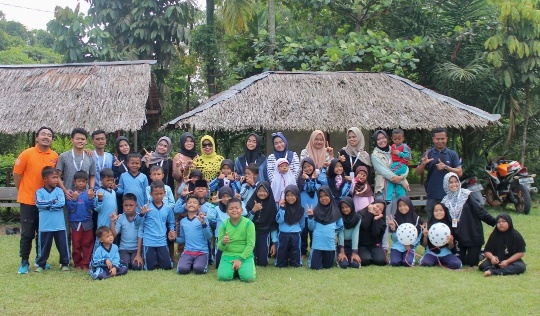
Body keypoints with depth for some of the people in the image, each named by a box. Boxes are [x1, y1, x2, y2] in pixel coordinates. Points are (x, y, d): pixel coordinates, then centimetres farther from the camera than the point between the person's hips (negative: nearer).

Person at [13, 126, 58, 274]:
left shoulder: (55, 156, 1)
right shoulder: (27, 154, -9)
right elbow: (17, 174, -3)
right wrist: (23, 192, 3)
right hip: (28, 201, -3)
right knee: (27, 233, 2)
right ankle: (24, 262, 12)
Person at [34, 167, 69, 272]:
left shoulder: (59, 191, 3)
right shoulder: (40, 192, 2)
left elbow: (62, 203, -12)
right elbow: (38, 203, -14)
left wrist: (46, 204, -10)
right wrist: (53, 202, -11)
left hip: (59, 225, 1)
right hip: (45, 226, -1)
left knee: (63, 245, 6)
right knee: (44, 246, 9)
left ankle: (65, 263, 19)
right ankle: (41, 264, 22)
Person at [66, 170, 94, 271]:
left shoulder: (88, 193, -1)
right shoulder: (72, 194, -1)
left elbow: (90, 208, -5)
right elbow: (70, 209, -6)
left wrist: (90, 198, -21)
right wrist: (74, 199, -21)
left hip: (87, 223, 0)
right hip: (75, 222, 0)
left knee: (87, 244, 3)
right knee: (76, 245, 8)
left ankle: (85, 264, 11)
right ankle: (77, 264, 19)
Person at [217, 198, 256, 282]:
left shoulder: (248, 223, -7)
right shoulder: (224, 225, 0)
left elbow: (251, 244, -8)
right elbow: (220, 247, 2)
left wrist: (240, 259, -15)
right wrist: (223, 243, -23)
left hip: (245, 255, -1)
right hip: (228, 255, 2)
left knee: (248, 277, -25)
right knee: (223, 276, -23)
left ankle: (241, 268, 9)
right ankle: (234, 268, 10)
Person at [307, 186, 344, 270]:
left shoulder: (335, 210, 3)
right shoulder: (316, 210, -1)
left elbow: (340, 226, 12)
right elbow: (311, 227, -2)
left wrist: (331, 230, 3)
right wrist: (310, 217, -15)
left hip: (330, 243, 2)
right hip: (317, 243, -1)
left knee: (328, 265, 12)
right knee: (315, 266, -1)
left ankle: (327, 257, 43)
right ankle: (312, 256, 29)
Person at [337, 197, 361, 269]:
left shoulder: (357, 218, -6)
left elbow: (355, 235, -12)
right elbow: (340, 233, -15)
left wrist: (354, 253, -18)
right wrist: (342, 252, -22)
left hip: (352, 244, 1)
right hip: (342, 244, -1)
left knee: (355, 264, -19)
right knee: (344, 264, -21)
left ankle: (350, 257, 13)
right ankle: (340, 257, 12)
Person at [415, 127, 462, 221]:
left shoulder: (452, 154, 5)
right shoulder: (428, 154, 6)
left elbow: (459, 172, -1)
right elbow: (418, 172, 5)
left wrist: (446, 167, -15)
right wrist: (423, 164, -16)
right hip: (432, 195, 1)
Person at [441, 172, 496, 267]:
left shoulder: (466, 195, -5)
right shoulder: (445, 201, 7)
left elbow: (480, 210, -9)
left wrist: (495, 222, -15)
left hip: (472, 234, -4)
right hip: (457, 237, 4)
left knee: (472, 262, -3)